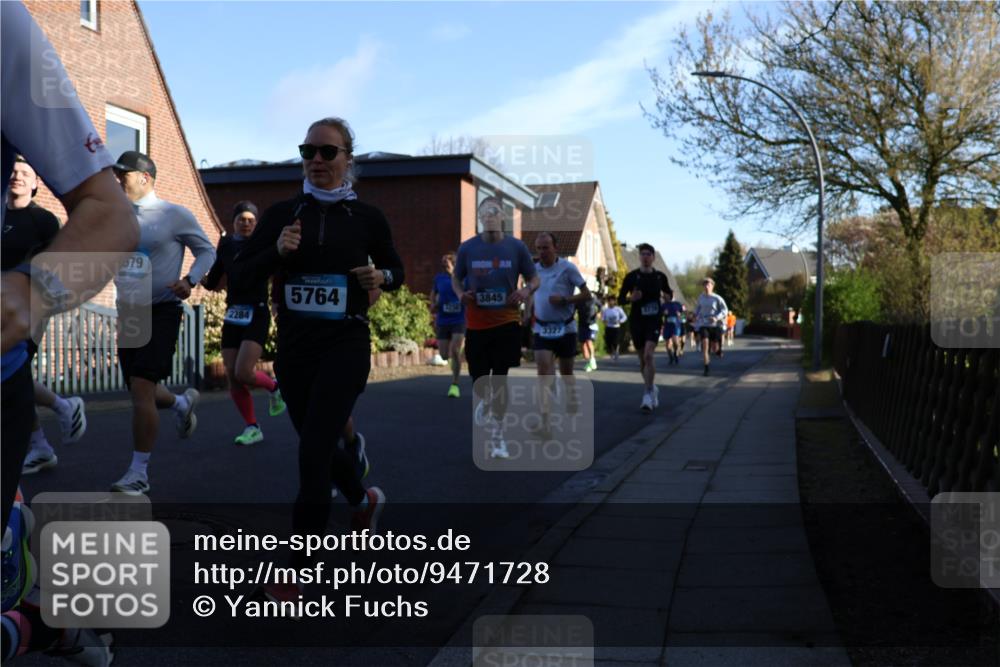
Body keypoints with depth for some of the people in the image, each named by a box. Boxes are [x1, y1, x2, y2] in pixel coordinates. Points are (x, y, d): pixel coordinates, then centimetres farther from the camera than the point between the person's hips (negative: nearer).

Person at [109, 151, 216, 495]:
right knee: (141, 392, 13)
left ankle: (139, 472, -7)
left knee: (141, 388, -15)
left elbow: (207, 251, 1)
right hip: (128, 311, 6)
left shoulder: (175, 215, -7)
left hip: (161, 311, -6)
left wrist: (190, 280, -16)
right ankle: (182, 403, 48)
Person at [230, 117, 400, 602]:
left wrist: (381, 277, -9)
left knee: (312, 452, -13)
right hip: (293, 347, 4)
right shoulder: (281, 214, 2)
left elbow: (395, 269, 14)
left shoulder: (367, 217, -1)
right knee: (318, 446, 17)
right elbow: (238, 277, 0)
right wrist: (276, 251, -17)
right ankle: (364, 499, 50)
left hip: (345, 346, -4)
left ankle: (294, 575, -4)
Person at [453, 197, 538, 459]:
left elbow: (534, 279, 6)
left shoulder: (516, 247, -3)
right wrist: (461, 294, -10)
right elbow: (456, 278, 12)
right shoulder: (467, 248, -1)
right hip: (476, 324, 1)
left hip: (506, 322, -1)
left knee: (500, 379, -1)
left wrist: (526, 291, -16)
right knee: (478, 377, 6)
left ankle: (497, 435, 13)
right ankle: (484, 402, 43)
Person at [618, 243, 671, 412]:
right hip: (636, 321, 1)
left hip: (653, 321, -1)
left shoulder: (660, 276, 3)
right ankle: (652, 388, 33)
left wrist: (665, 297, -5)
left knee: (648, 355, -20)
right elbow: (620, 298, 3)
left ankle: (648, 394, -15)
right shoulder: (632, 276, 0)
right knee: (642, 359, 10)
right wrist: (631, 298, -18)